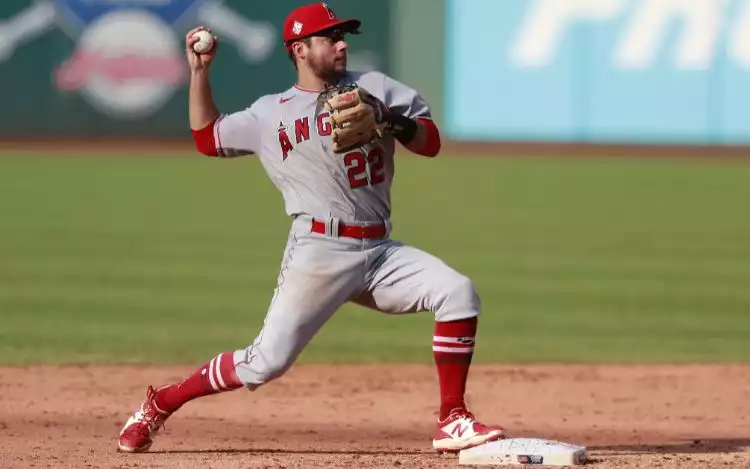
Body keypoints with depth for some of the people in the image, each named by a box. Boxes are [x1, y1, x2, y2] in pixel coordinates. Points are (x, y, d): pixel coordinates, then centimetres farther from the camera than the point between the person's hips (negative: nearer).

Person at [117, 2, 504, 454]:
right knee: (266, 363, -7)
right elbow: (207, 137, 17)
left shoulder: (375, 88, 10)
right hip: (320, 252, -3)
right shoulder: (270, 114, 6)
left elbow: (431, 142, 5)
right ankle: (159, 404, 12)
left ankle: (452, 423, -11)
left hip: (380, 251, 3)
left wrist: (390, 120, -15)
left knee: (458, 292, -17)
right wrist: (200, 71, 9)